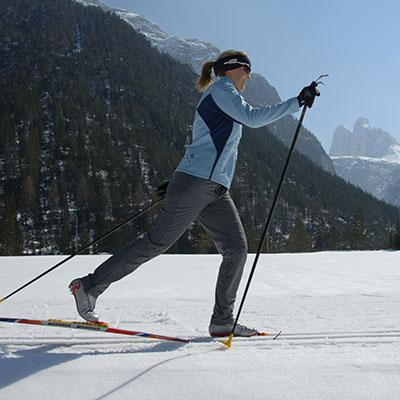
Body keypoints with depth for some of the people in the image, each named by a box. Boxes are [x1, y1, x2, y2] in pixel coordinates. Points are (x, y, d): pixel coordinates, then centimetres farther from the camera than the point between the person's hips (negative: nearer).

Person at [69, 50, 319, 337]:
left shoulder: (224, 97, 29)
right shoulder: (220, 89, 1)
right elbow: (253, 118, -14)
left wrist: (176, 185, 25)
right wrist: (297, 102, -9)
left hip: (215, 190, 10)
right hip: (196, 182, -10)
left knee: (237, 248, -1)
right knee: (157, 242, -9)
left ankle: (222, 320, 3)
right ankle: (89, 286, 0)